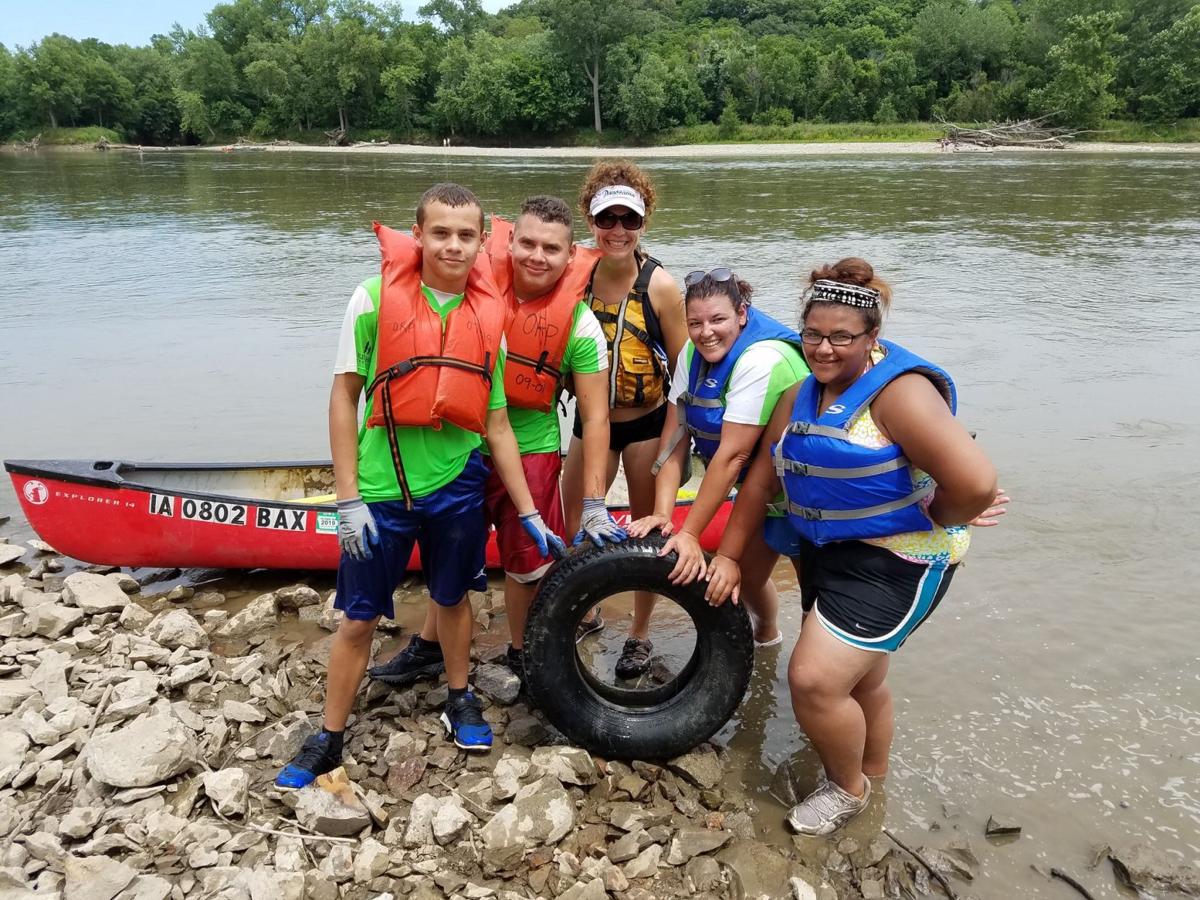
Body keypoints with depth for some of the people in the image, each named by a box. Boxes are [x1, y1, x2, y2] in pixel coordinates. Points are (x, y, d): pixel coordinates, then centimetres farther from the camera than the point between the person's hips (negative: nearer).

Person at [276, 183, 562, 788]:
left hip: (457, 484, 2)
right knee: (358, 618, 7)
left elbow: (496, 425, 4)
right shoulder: (376, 297, -8)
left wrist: (530, 515, 3)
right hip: (382, 488, -2)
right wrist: (348, 499, -10)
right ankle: (328, 740, 26)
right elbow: (344, 396, -6)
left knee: (452, 596, 18)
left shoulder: (488, 318, 0)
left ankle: (459, 699, 42)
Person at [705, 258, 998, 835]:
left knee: (814, 679, -13)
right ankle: (872, 780, 47)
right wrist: (728, 556, 9)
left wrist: (928, 520, -11)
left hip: (892, 562, -8)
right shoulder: (801, 396, 5)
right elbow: (762, 479, 9)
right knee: (860, 681, 23)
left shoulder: (900, 391, -22)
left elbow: (976, 485, -30)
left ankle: (848, 788, 16)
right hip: (822, 552, 8)